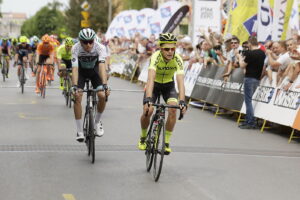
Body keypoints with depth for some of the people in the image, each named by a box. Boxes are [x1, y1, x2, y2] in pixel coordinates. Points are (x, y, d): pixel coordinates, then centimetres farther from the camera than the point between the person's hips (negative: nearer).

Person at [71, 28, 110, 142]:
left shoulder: (100, 48, -31)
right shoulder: (76, 48, -30)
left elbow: (102, 67, -40)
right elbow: (75, 68, -37)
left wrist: (105, 85, -53)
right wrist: (75, 86, -50)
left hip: (94, 70, 1)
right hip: (81, 71, 0)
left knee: (102, 96, -18)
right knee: (77, 97, -18)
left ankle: (97, 122, 10)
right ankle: (80, 131, -7)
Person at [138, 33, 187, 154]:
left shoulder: (177, 60, -29)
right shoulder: (156, 57, -34)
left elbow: (180, 81, -37)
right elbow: (151, 79, -45)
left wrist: (182, 101, -51)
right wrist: (148, 99, -58)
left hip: (168, 85, 1)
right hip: (154, 84, -1)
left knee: (173, 109, -21)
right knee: (147, 111, -18)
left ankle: (166, 142, -4)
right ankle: (143, 137, 12)